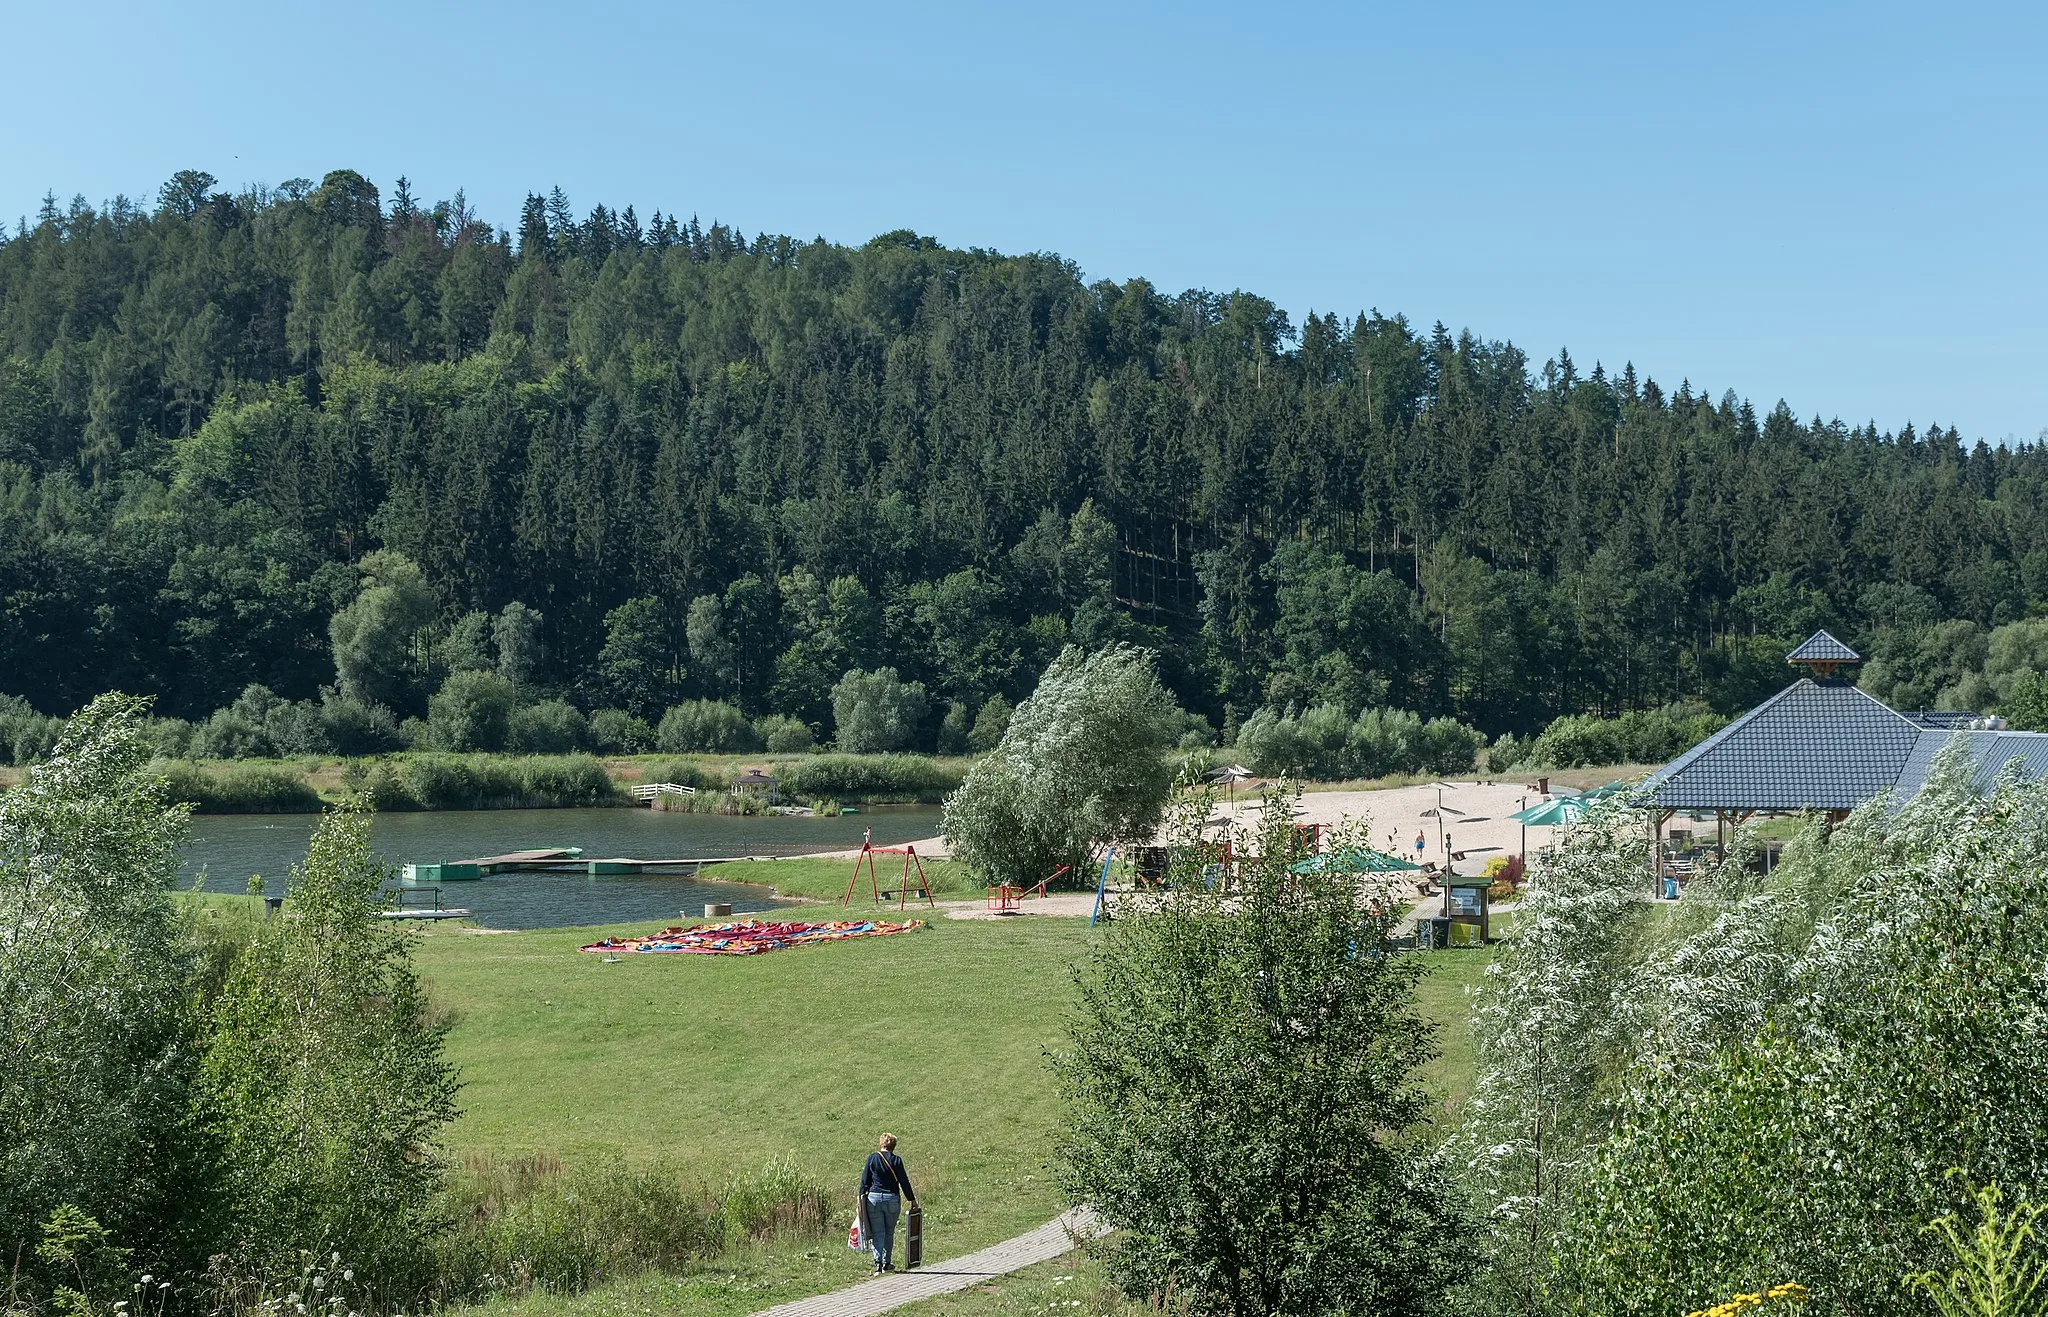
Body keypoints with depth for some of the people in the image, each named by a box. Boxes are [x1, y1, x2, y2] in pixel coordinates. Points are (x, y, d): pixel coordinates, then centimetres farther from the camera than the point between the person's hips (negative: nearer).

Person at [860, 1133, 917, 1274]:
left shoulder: (872, 1158, 0)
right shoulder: (896, 1160, -2)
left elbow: (865, 1180, 3)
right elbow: (904, 1182, 1)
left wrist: (862, 1196, 10)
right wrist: (912, 1199, 9)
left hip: (874, 1198, 0)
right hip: (892, 1199, 0)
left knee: (877, 1233, 0)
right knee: (889, 1233, 14)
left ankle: (878, 1262, -16)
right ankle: (886, 1264, 22)